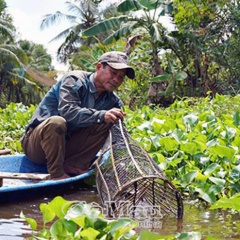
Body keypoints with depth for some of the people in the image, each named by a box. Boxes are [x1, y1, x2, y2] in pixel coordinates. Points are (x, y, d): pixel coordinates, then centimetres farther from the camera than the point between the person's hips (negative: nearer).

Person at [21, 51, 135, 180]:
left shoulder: (113, 101, 5)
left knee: (105, 124, -10)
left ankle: (73, 165, -12)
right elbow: (67, 110, -30)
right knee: (56, 122, -38)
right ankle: (57, 174, -24)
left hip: (66, 147, 6)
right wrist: (101, 115, -39)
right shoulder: (74, 81, -13)